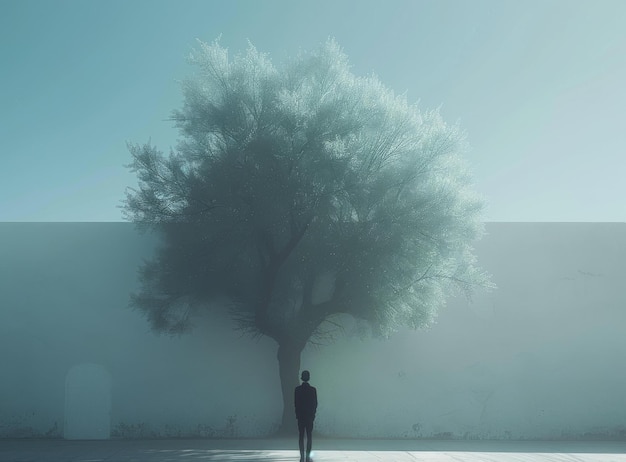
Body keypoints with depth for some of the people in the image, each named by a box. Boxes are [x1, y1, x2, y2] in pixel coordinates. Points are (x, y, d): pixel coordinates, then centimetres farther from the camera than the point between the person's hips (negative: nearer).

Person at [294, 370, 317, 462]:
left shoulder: (297, 389, -6)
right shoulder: (313, 389, -7)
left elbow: (295, 402, -1)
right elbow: (315, 403, -2)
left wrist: (297, 414, 11)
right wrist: (313, 413, 11)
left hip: (300, 415, 0)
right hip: (310, 415, 0)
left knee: (301, 436, 5)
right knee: (309, 436, 5)